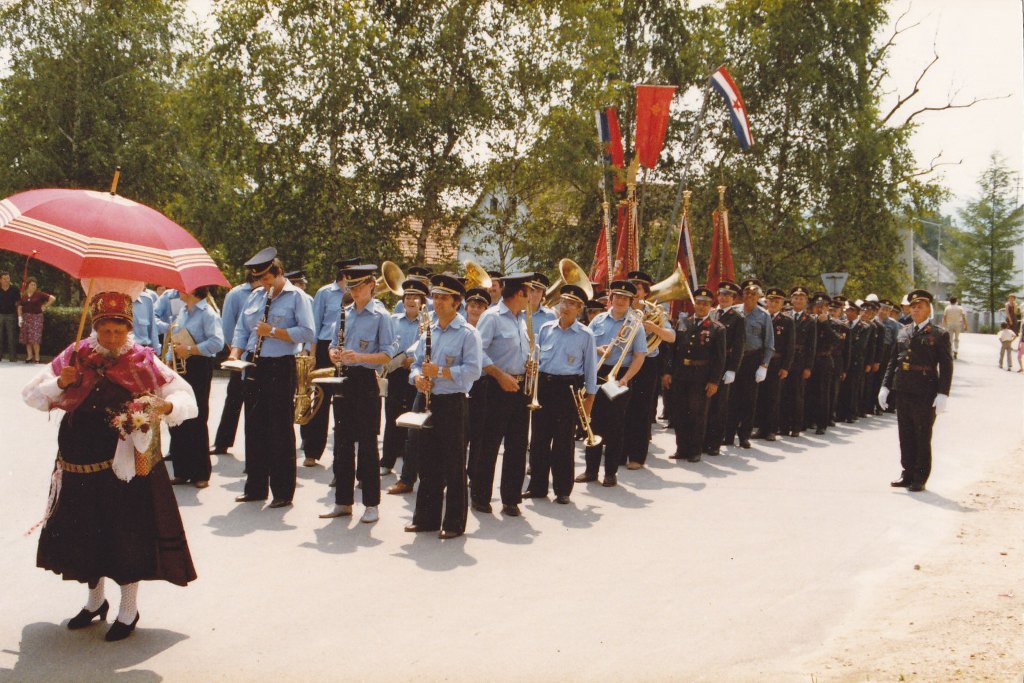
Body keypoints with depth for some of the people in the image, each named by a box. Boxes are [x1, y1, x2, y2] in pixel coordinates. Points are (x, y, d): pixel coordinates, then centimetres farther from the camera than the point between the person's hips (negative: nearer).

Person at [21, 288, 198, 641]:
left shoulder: (143, 361, -2)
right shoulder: (75, 356, 4)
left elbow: (186, 397, -6)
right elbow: (31, 394, 7)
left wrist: (164, 406, -28)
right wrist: (60, 383, -13)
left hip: (128, 463, -3)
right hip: (81, 462, 3)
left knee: (127, 535, 3)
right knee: (84, 532, 13)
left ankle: (128, 610, 22)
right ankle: (95, 600, 36)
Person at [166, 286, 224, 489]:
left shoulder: (207, 313, -10)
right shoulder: (183, 310, 14)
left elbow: (217, 342, -22)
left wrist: (190, 349, -22)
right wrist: (173, 344, 4)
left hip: (199, 368, -8)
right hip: (179, 367, 8)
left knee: (196, 420, -2)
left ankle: (201, 474, 7)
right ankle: (182, 471, 17)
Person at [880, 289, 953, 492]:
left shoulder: (939, 334, -2)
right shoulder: (903, 333, 13)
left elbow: (946, 367, -6)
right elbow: (893, 361, 14)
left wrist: (943, 394, -14)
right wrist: (885, 386, 7)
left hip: (925, 393, -5)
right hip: (902, 390, 5)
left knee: (923, 437, 4)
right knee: (906, 436, 10)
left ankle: (920, 478, 12)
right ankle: (908, 474, 20)